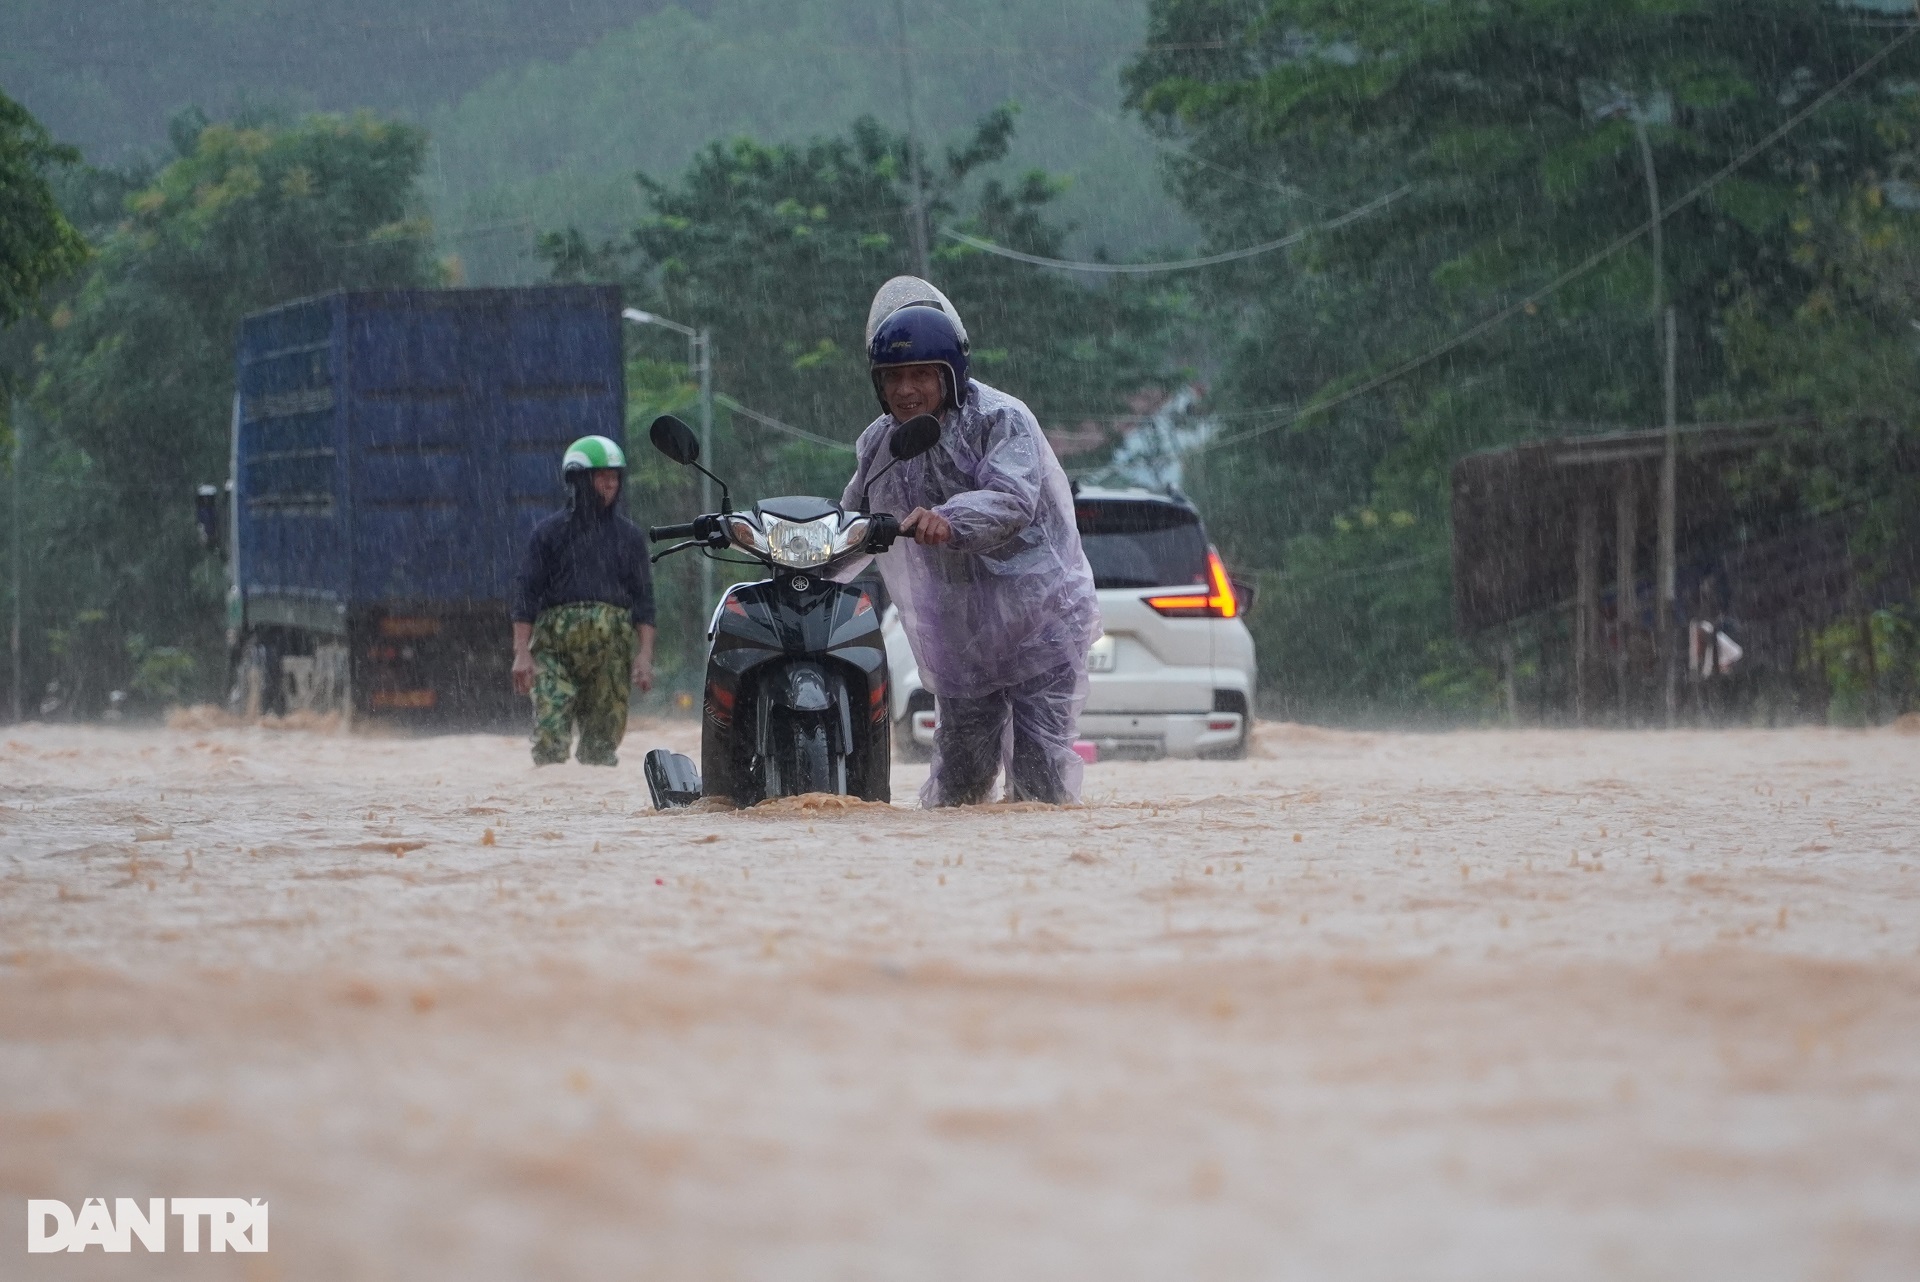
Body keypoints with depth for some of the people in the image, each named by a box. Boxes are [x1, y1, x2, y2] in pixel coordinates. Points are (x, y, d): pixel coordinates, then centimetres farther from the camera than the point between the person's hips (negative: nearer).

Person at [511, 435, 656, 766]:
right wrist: (522, 652, -4)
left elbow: (643, 598, 12)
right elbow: (526, 594, 5)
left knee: (604, 736, 0)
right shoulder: (551, 531, 8)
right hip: (555, 644, -2)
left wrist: (644, 655, 2)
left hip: (613, 645, 2)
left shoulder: (629, 536, 15)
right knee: (550, 731, -14)